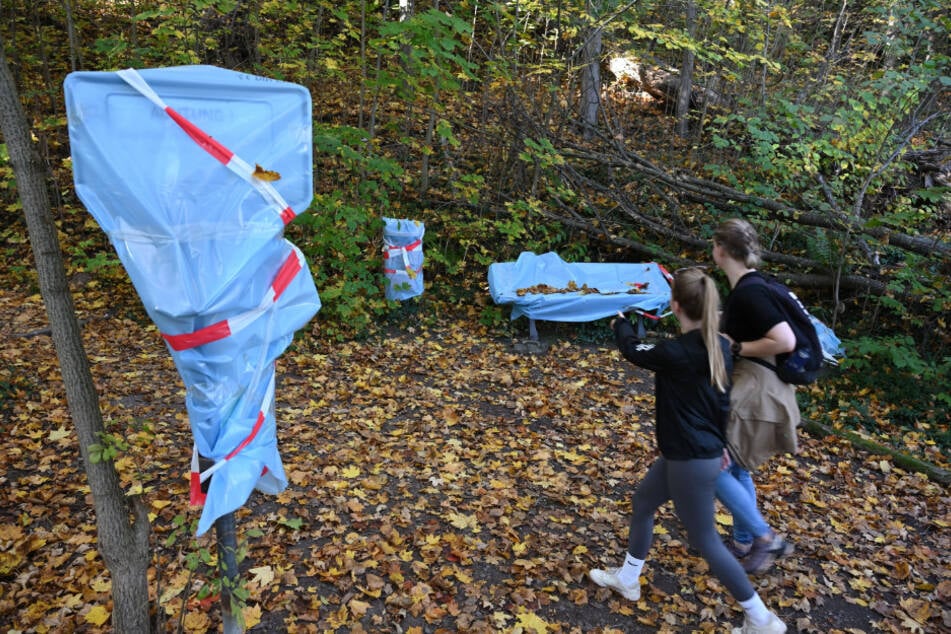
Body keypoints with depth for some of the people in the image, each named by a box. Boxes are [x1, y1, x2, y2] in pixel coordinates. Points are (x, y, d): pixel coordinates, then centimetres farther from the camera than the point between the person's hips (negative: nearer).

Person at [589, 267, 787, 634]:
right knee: (642, 502, 23)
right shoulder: (718, 347, -2)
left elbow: (632, 350, -6)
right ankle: (627, 580, 40)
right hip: (704, 451, 9)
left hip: (691, 461, -9)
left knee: (704, 541, 8)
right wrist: (720, 444, 22)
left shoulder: (676, 354, -26)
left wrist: (620, 324, 15)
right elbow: (724, 400, 9)